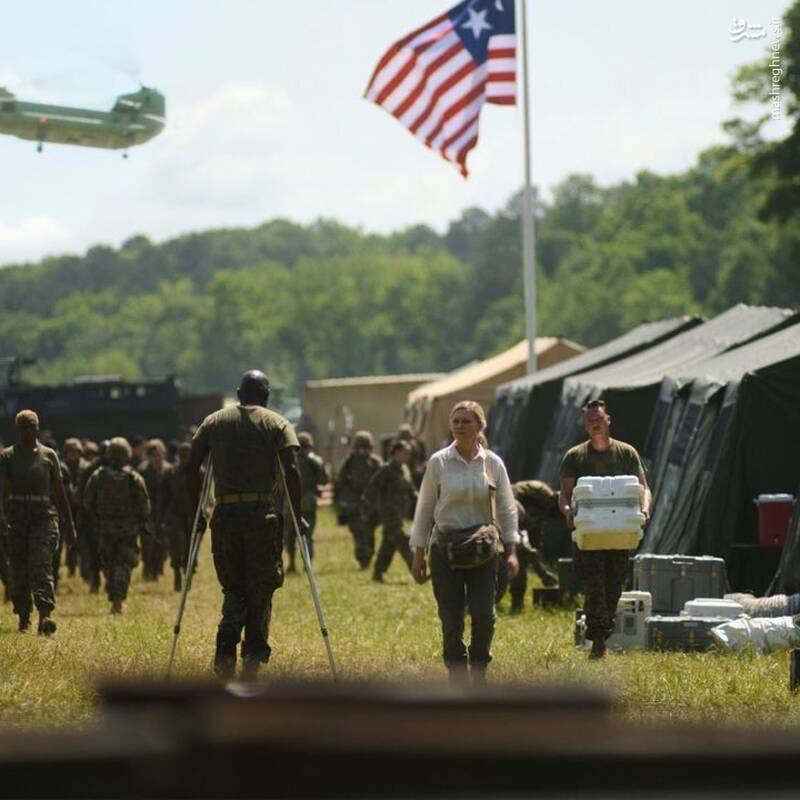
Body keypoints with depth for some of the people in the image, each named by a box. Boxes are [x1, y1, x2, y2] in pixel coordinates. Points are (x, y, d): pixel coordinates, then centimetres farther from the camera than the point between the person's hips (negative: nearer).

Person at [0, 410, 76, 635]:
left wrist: (69, 524, 13)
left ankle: (45, 616, -27)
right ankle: (23, 616, 19)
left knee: (42, 566, -15)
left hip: (44, 517, -1)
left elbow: (59, 492, 13)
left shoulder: (48, 456, 9)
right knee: (18, 571, 5)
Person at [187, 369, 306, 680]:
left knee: (233, 588, 12)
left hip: (225, 514, 2)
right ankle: (254, 655, 2)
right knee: (261, 589, 8)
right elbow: (292, 471, -9)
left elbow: (191, 467, 5)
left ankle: (225, 654, -2)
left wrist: (195, 510, 13)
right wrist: (297, 516, -3)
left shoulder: (214, 422, 11)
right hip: (262, 514, -2)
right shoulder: (277, 424, 3)